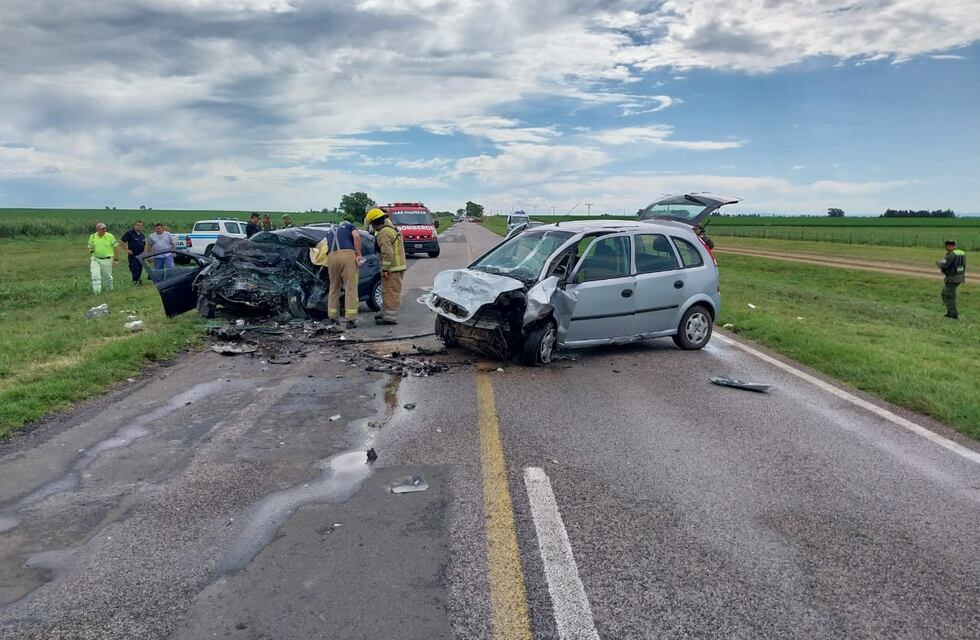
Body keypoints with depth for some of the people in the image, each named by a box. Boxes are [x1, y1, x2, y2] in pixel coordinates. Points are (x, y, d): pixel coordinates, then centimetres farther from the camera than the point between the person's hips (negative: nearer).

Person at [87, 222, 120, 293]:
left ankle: (109, 289, 32)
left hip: (107, 260, -2)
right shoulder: (92, 237, 1)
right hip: (95, 259, 2)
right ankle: (96, 291, -5)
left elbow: (116, 247, -2)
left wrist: (116, 259, -6)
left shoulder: (110, 236, -7)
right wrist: (90, 250, -14)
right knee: (95, 276, -9)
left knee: (107, 276, 9)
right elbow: (89, 247, 12)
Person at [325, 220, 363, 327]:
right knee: (350, 288, -3)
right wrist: (358, 254, 3)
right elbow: (356, 236, 1)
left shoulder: (330, 231, 34)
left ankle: (333, 317, 18)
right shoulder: (350, 226, 22)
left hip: (332, 256, 4)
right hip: (347, 255, -4)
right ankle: (350, 319, -7)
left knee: (334, 287, 16)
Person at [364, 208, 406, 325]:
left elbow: (388, 252, -24)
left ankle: (390, 318, -4)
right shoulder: (392, 229, 17)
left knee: (391, 293, -7)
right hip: (398, 266, 10)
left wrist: (385, 269, -20)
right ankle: (385, 313, 30)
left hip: (392, 268, -10)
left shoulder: (383, 233, -16)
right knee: (387, 292, 19)